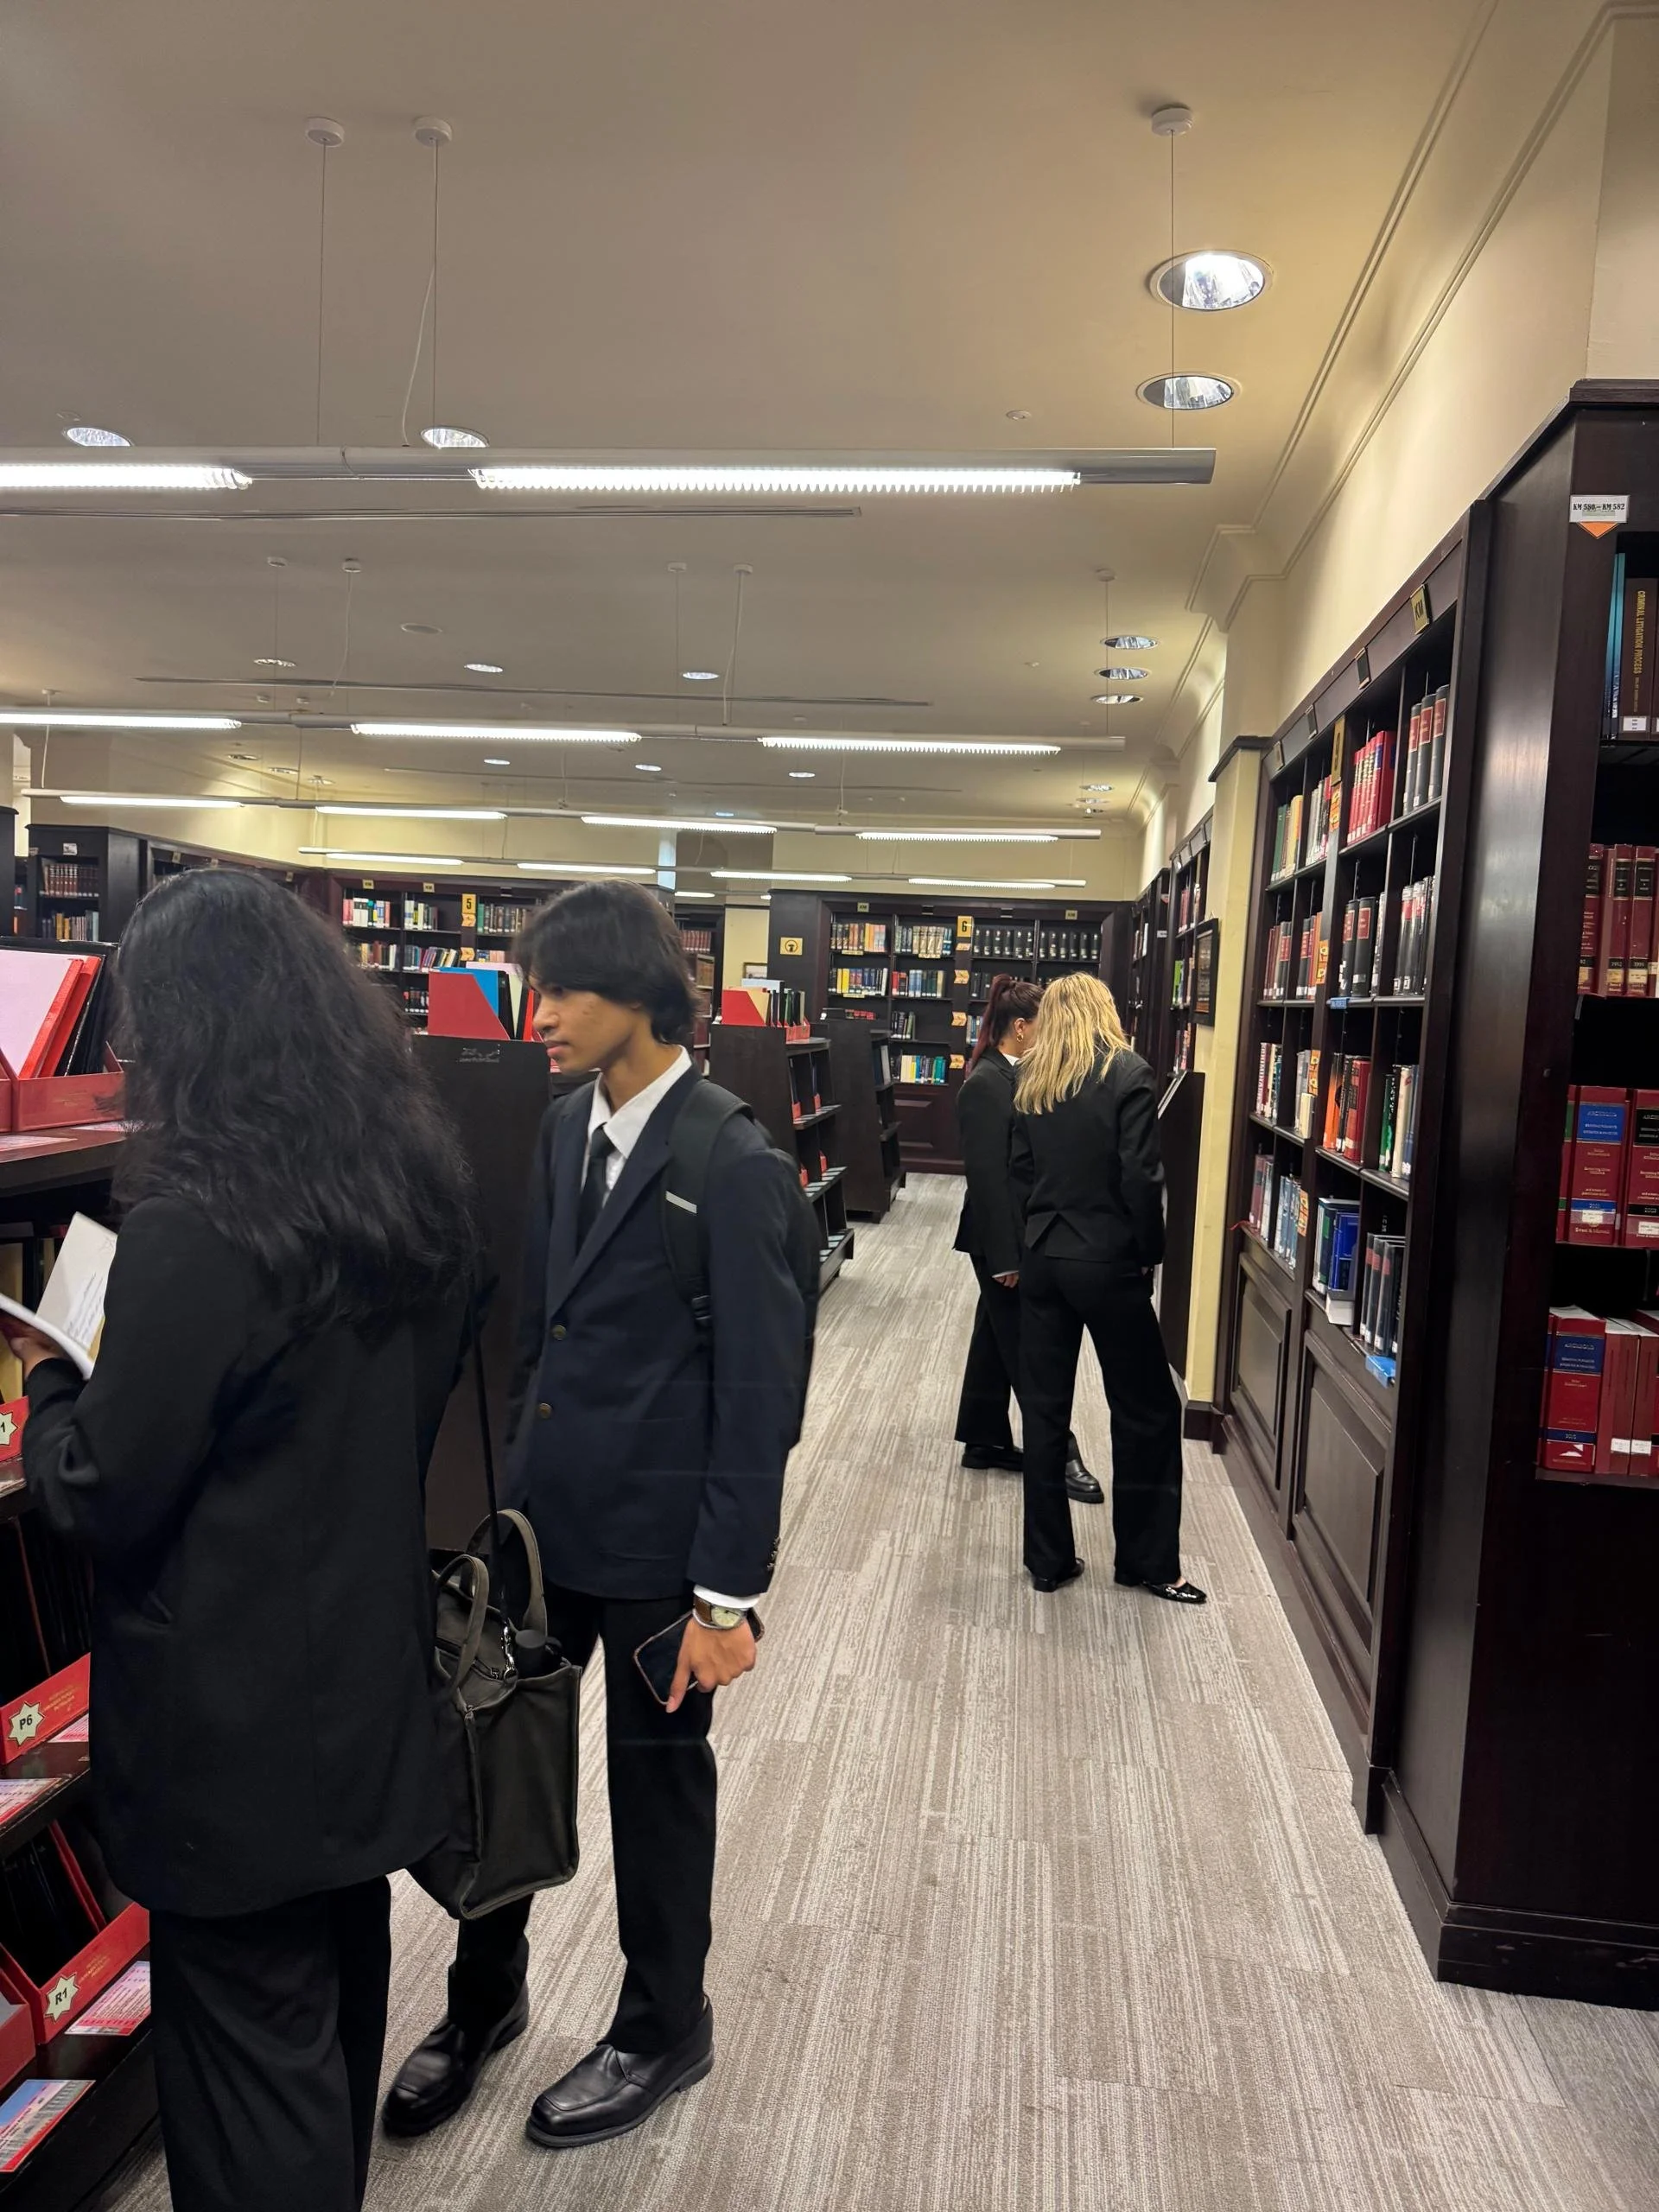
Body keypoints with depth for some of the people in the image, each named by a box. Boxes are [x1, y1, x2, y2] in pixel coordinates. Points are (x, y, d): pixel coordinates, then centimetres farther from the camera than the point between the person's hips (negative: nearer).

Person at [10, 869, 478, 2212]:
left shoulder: (195, 1232, -26)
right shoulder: (419, 1191, -3)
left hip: (237, 1724, -7)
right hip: (373, 1674, 8)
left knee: (253, 2038, 12)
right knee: (343, 1998, 27)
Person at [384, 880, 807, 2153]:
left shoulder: (733, 1166, -19)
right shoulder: (564, 1131, 4)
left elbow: (760, 1391, -18)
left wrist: (728, 1591, -16)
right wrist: (515, 1484, 14)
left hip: (655, 1538, -6)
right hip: (544, 1519, 6)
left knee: (658, 1780, 14)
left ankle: (663, 2030, 41)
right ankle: (484, 1998, 44)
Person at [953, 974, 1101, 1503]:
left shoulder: (1014, 1077, 9)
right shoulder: (985, 1085, -19)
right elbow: (986, 1176, -21)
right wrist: (1004, 1255, -21)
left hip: (1019, 1233, 9)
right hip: (1000, 1237, -9)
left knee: (997, 1338, 16)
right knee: (1025, 1347, 0)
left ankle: (985, 1441, 28)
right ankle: (1059, 1455, 9)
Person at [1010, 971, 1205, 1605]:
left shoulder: (1030, 1081, 6)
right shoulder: (1127, 1073, -9)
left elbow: (1020, 1172, 5)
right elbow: (1142, 1178, -13)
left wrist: (1037, 1237, 11)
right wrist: (1150, 1255, -3)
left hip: (1042, 1260, 5)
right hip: (1107, 1263, -5)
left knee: (1044, 1409, 10)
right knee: (1147, 1411, 9)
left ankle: (1048, 1559, 18)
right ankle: (1147, 1561, 18)